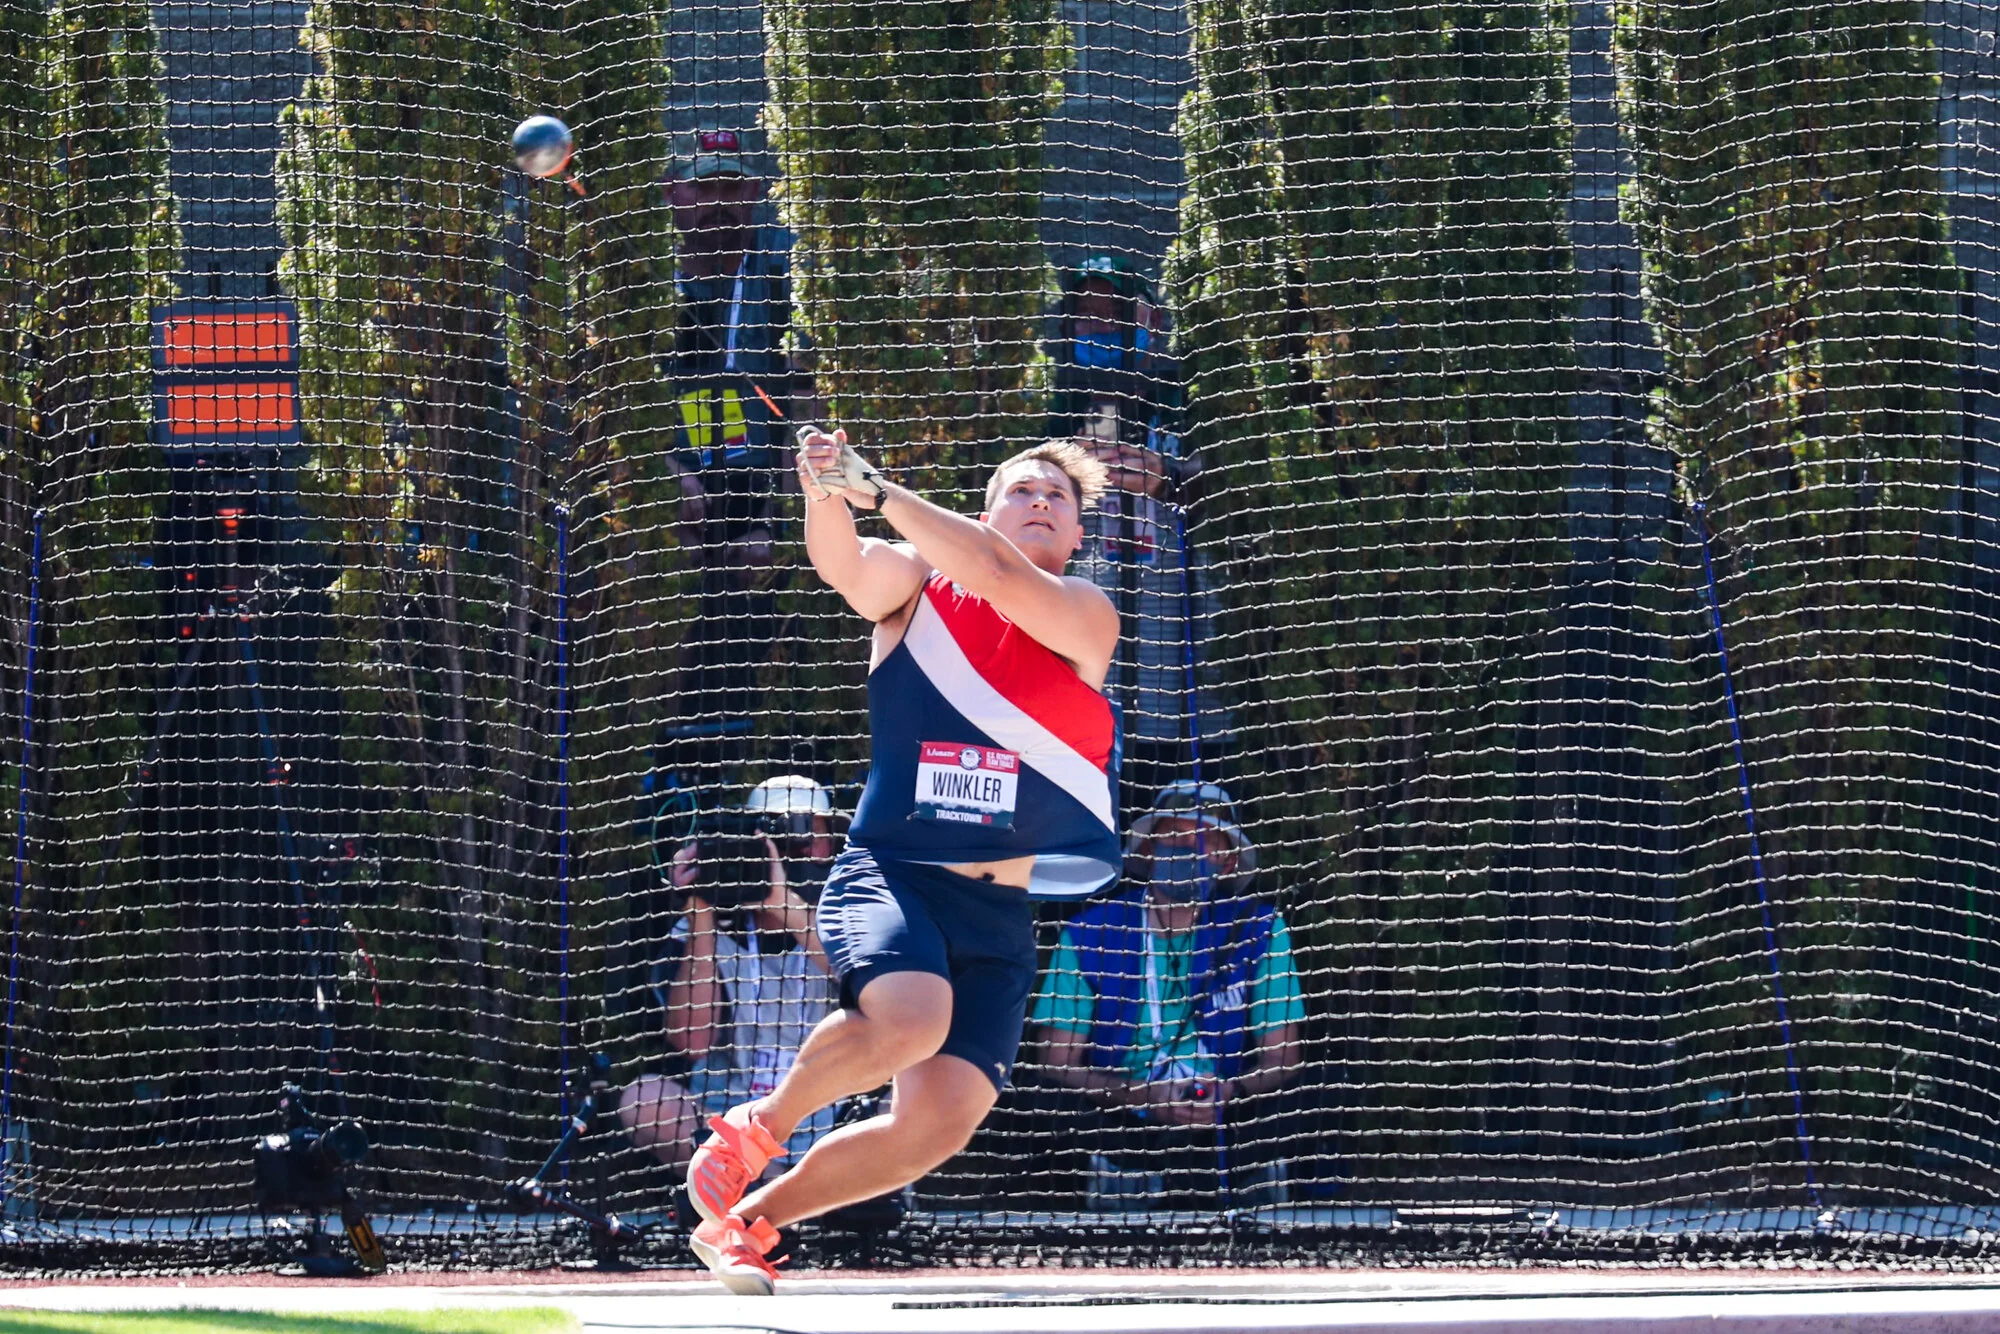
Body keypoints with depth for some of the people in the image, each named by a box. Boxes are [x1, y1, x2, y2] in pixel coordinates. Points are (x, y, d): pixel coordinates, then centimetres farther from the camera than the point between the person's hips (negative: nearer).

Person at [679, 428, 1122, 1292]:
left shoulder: (1087, 619, 4)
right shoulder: (915, 587, 6)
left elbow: (998, 577, -15)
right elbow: (843, 565, -16)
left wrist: (876, 487, -22)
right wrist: (825, 494, -38)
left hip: (998, 919, 2)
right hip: (888, 877, -2)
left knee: (937, 1126, -9)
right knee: (910, 1015, -34)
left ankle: (745, 1223, 13)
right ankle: (759, 1126, -6)